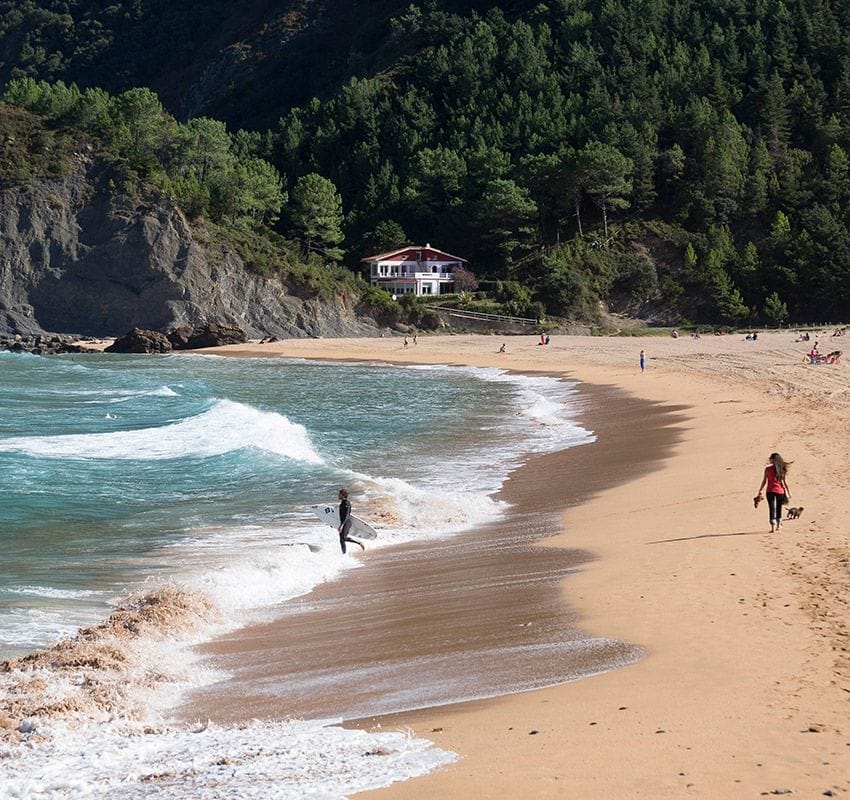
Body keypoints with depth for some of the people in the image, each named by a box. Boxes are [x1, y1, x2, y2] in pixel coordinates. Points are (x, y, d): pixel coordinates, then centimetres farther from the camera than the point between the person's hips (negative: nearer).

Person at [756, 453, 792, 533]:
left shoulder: (768, 469, -7)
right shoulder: (781, 469, 0)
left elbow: (764, 481, -5)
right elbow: (784, 482, 4)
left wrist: (760, 491, 2)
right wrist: (788, 491, 13)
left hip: (770, 491, -3)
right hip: (780, 490, 3)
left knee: (772, 509, 0)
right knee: (779, 508, 18)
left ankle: (773, 527, -8)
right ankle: (778, 525, 30)